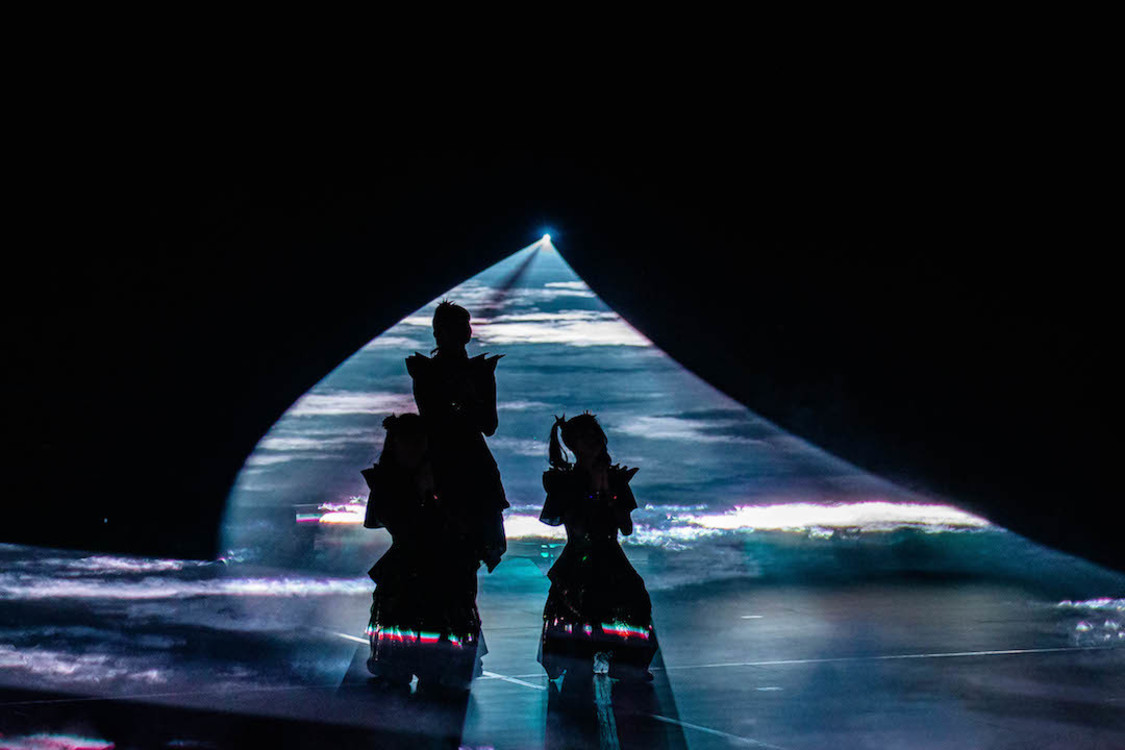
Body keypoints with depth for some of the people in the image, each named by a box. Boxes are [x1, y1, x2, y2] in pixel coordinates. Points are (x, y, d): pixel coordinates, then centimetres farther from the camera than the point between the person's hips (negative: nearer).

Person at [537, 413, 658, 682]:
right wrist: (593, 490, -10)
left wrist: (608, 491, -6)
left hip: (611, 563, 2)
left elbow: (627, 529, 2)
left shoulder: (615, 478, 8)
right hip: (576, 566, -2)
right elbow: (578, 528, -9)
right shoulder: (563, 482, 1)